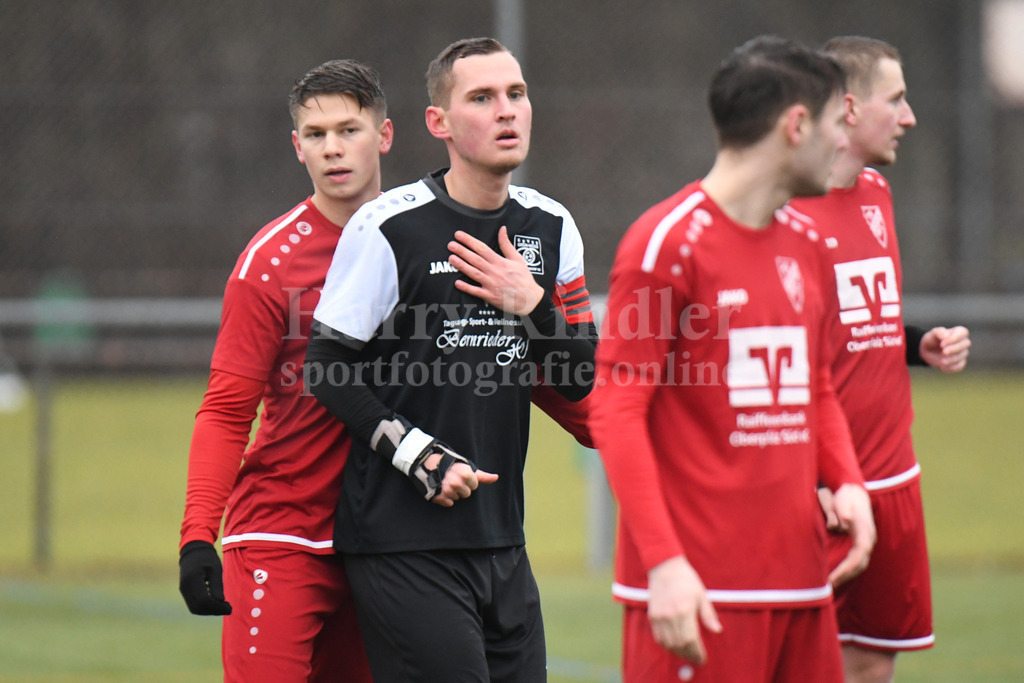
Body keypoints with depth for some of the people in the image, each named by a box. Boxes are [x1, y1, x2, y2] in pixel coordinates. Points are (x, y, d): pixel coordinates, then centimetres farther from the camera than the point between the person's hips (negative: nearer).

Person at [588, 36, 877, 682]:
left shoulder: (804, 246, 16)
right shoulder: (667, 244, -8)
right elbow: (615, 414, -11)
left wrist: (848, 483, 6)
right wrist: (664, 562, -19)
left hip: (801, 583, 8)